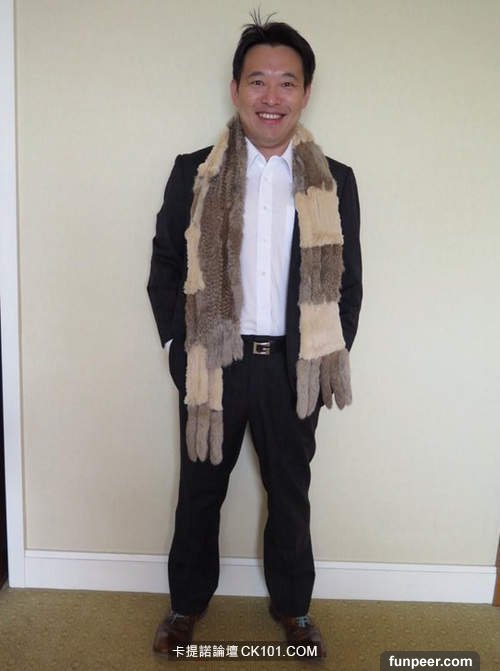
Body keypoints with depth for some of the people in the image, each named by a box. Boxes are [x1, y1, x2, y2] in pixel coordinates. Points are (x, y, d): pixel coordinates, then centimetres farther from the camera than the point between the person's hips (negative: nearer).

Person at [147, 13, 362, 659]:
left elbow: (348, 280, 5)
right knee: (200, 490, 15)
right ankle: (188, 600, 38)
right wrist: (182, 346, -6)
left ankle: (292, 603, 39)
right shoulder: (193, 173, -1)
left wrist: (330, 360, -2)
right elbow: (165, 266, 2)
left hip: (294, 366, 1)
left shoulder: (334, 183, 1)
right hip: (213, 363, 0)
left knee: (290, 493, 16)